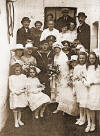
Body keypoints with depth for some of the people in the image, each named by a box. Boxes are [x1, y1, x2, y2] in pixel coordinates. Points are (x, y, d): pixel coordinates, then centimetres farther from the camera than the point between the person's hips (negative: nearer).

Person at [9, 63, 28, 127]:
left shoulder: (23, 76, 6)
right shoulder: (11, 77, 2)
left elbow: (26, 85, 5)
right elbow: (10, 87, 1)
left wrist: (21, 91, -11)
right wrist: (16, 92, -12)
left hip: (22, 95, 2)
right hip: (14, 94, -2)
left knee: (20, 108, 8)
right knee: (15, 108, -4)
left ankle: (19, 120, 22)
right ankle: (16, 121, 5)